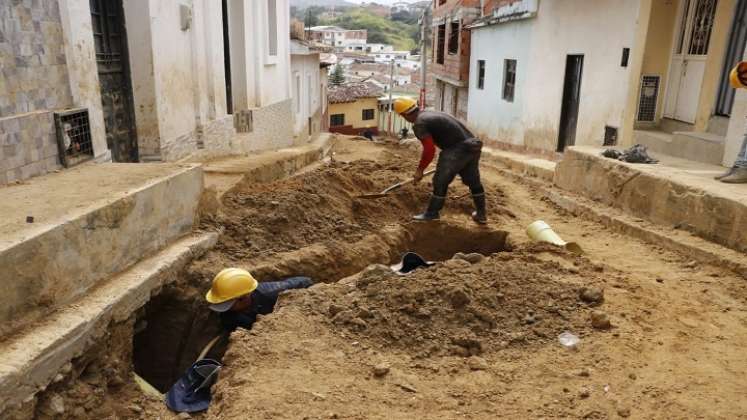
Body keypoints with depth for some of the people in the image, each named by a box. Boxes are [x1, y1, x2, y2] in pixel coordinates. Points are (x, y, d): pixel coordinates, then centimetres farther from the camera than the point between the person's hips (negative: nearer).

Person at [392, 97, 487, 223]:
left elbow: (429, 150, -14)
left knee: (440, 182, 6)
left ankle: (432, 214, 18)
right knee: (474, 181, 21)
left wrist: (420, 169, -1)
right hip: (473, 146, 9)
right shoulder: (431, 114, 21)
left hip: (458, 150, -9)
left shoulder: (419, 124, -8)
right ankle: (481, 214, 33)